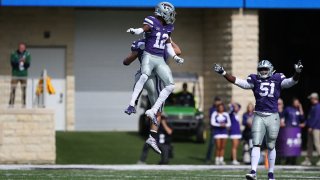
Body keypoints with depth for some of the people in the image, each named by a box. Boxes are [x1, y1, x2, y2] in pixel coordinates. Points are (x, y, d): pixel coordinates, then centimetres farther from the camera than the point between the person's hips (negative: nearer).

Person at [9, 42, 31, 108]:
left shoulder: (27, 54, 1)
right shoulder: (14, 54, -2)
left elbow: (28, 65, -3)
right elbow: (12, 63, -8)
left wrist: (24, 62, -24)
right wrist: (18, 61, -25)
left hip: (24, 75, 1)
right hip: (15, 75, -1)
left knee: (24, 90, 0)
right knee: (13, 90, -5)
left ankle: (24, 104, 3)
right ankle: (11, 104, -3)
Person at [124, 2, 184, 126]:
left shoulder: (168, 27, 12)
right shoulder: (151, 22, -9)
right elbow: (142, 30, -30)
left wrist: (175, 57, 10)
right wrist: (134, 31, -51)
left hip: (160, 60, 7)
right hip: (149, 56, -7)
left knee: (170, 86, -2)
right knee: (144, 76, -35)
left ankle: (153, 111, 2)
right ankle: (131, 105, -32)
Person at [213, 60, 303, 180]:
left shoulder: (277, 79, 2)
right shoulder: (255, 80, 5)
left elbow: (292, 82, -9)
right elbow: (238, 82, 3)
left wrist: (297, 72, -28)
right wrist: (223, 73, -4)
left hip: (272, 117, -1)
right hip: (259, 116, 1)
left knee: (271, 146, 8)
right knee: (256, 145, -6)